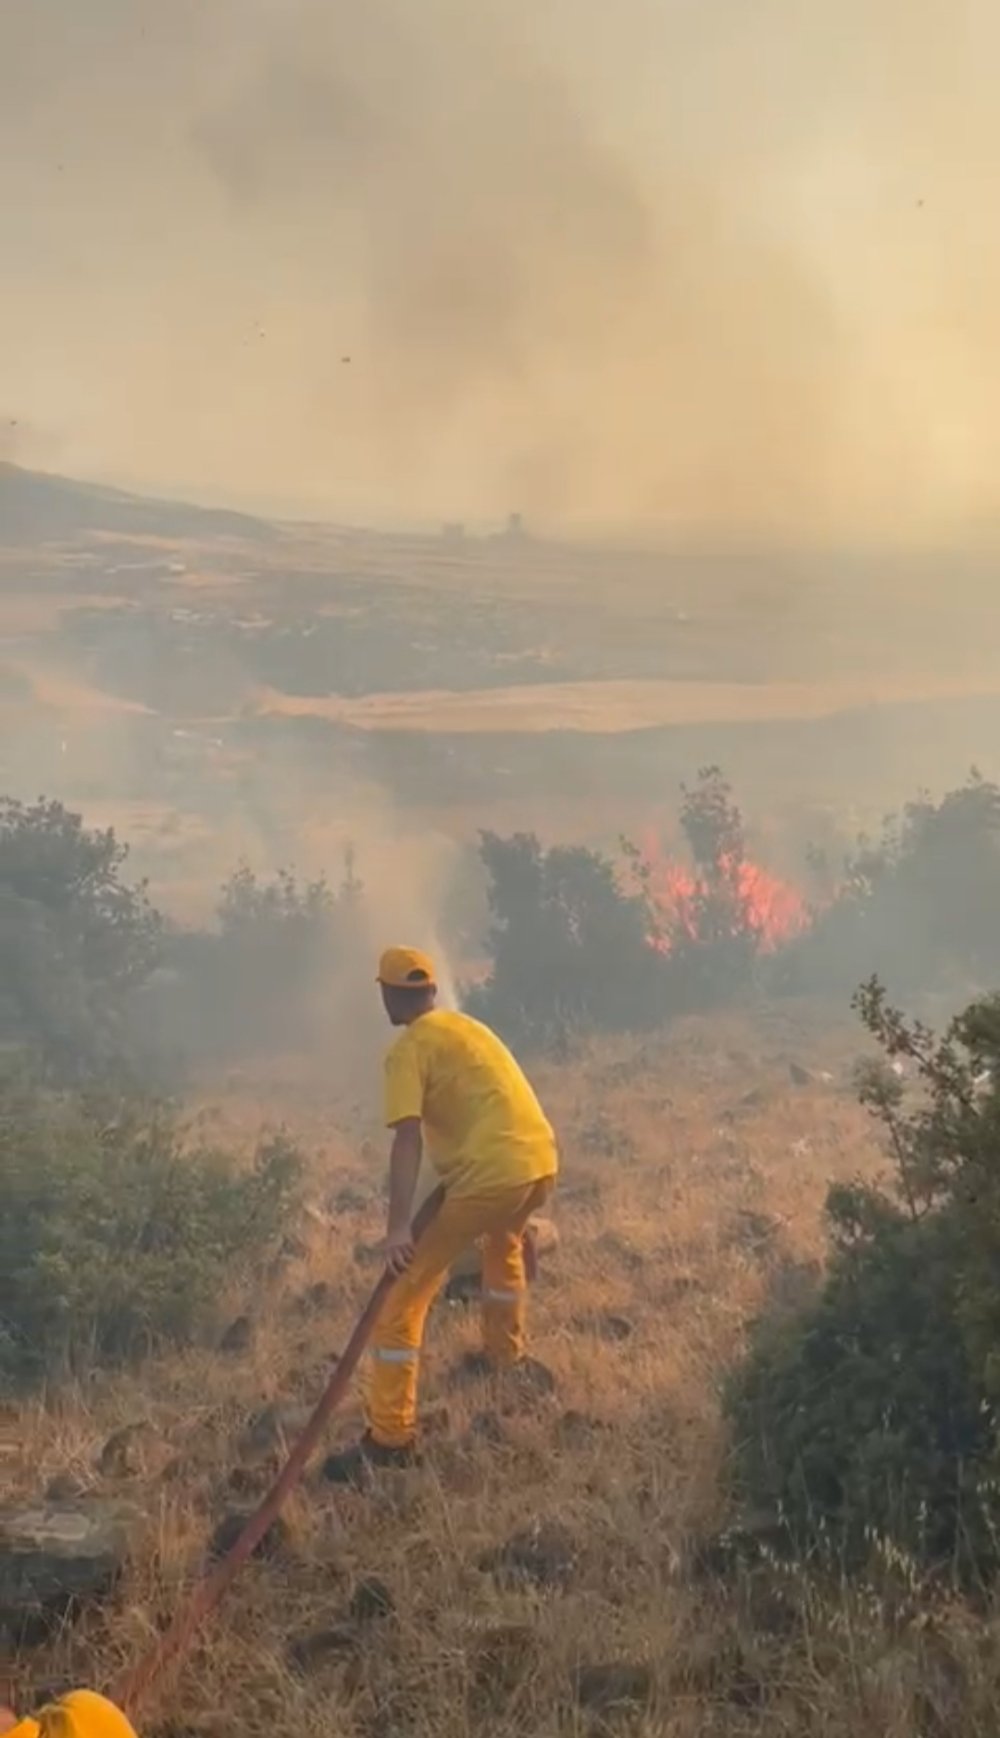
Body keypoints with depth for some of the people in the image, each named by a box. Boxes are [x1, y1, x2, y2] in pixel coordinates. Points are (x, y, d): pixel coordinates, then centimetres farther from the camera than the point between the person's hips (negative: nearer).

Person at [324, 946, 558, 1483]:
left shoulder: (409, 1048, -1)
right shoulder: (468, 1026, 23)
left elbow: (408, 1138, -13)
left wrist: (399, 1227, -19)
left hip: (491, 1174, -8)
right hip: (541, 1160, 8)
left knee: (407, 1293, 0)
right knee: (504, 1242, 40)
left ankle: (391, 1436, -2)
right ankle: (507, 1356, 53)